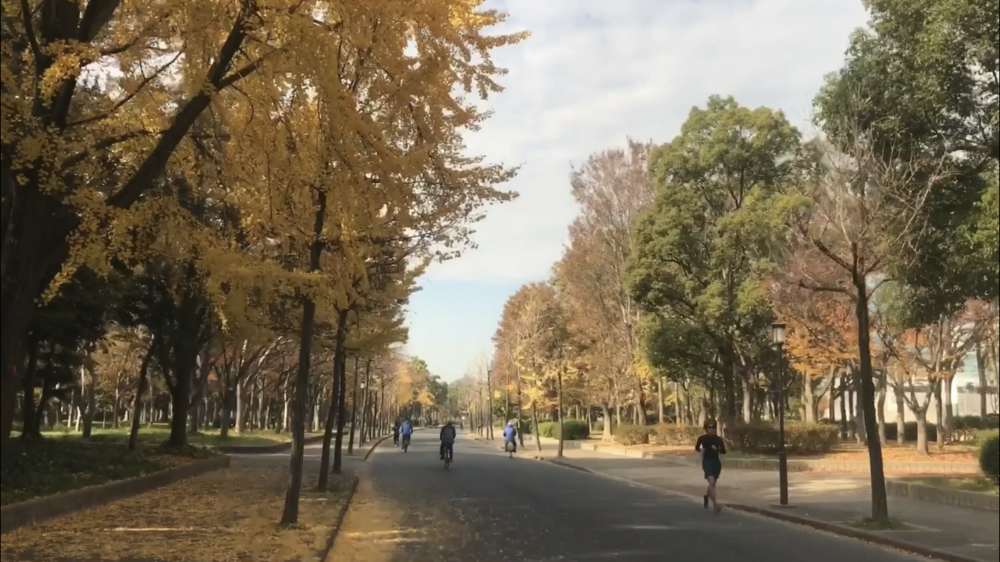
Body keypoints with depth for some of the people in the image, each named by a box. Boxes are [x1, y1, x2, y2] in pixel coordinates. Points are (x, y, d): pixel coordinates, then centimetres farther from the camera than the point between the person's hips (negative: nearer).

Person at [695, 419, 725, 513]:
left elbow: (724, 451, 2)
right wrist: (701, 450, 0)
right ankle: (716, 505, -23)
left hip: (716, 462, 3)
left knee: (713, 484, 15)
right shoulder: (702, 438, -3)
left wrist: (717, 449, -14)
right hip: (707, 462, -3)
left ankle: (706, 497, 46)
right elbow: (696, 448, 16)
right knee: (711, 482, -21)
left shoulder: (718, 439, 0)